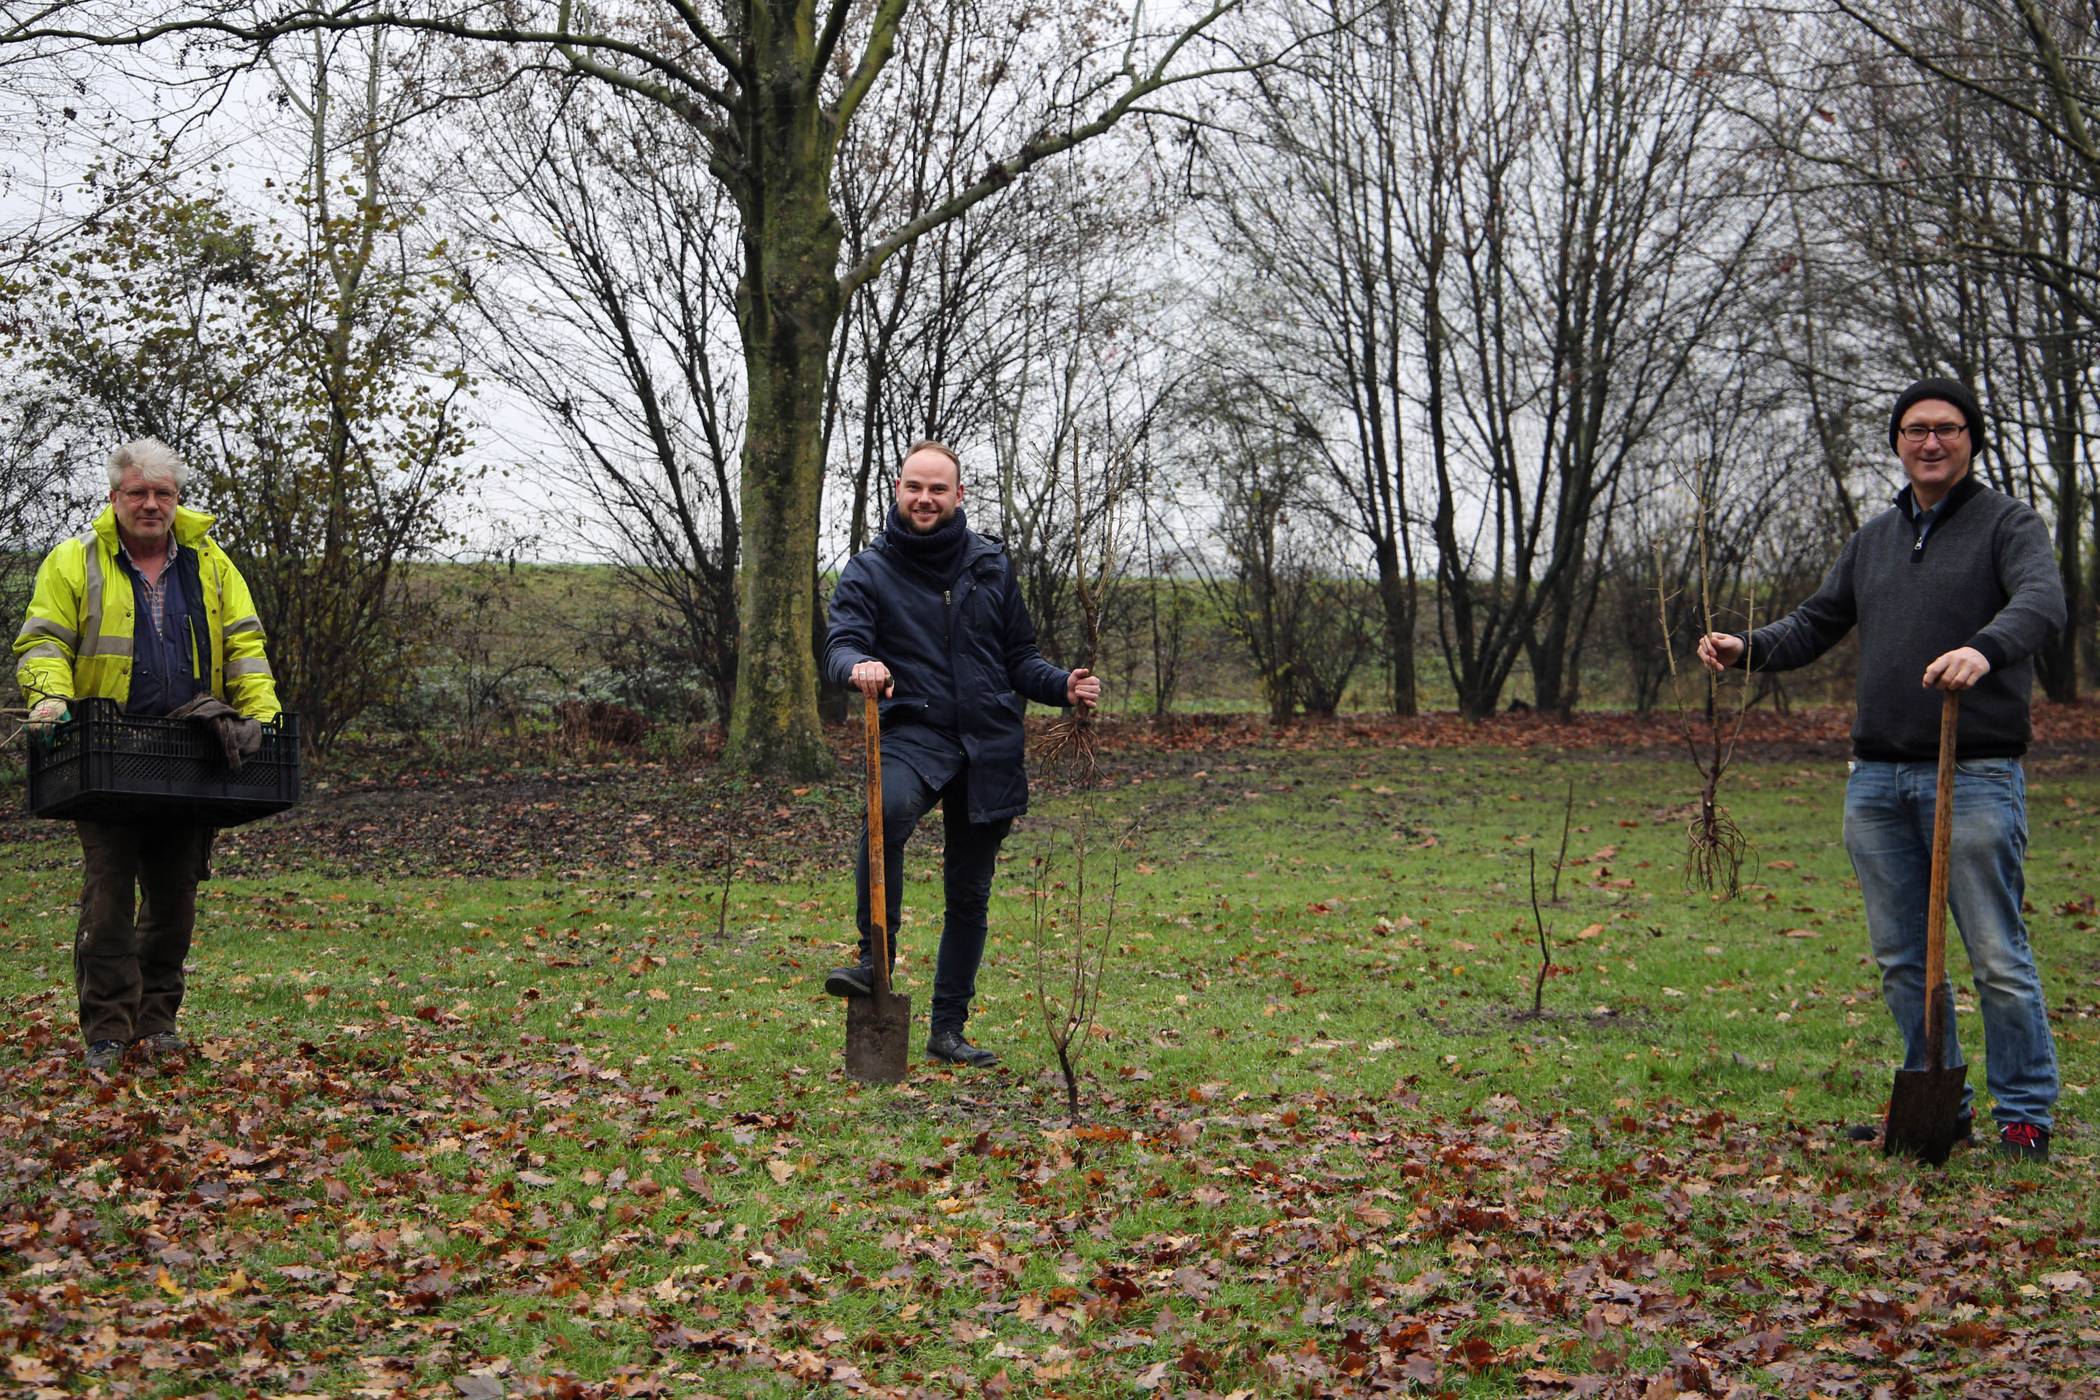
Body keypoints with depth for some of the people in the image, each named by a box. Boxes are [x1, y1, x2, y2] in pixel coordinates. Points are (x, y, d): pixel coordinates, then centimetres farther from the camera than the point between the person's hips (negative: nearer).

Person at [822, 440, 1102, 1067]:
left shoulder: (990, 564, 10)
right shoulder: (869, 570, 2)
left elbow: (1019, 656, 15)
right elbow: (841, 645, -11)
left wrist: (1063, 686, -5)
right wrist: (858, 665, -35)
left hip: (990, 747, 3)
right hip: (914, 734, -3)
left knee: (969, 896, 8)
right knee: (888, 809, -37)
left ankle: (948, 1030, 19)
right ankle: (874, 960, -25)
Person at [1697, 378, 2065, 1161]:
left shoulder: (2008, 523, 0)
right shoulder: (1874, 539, 19)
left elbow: (2041, 600, -19)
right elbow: (1816, 625, 23)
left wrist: (1985, 649, -40)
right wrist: (1748, 649, 3)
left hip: (1975, 775, -6)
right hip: (1877, 779, 6)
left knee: (1997, 956, -4)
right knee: (1901, 957, 9)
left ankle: (2026, 1114, 7)